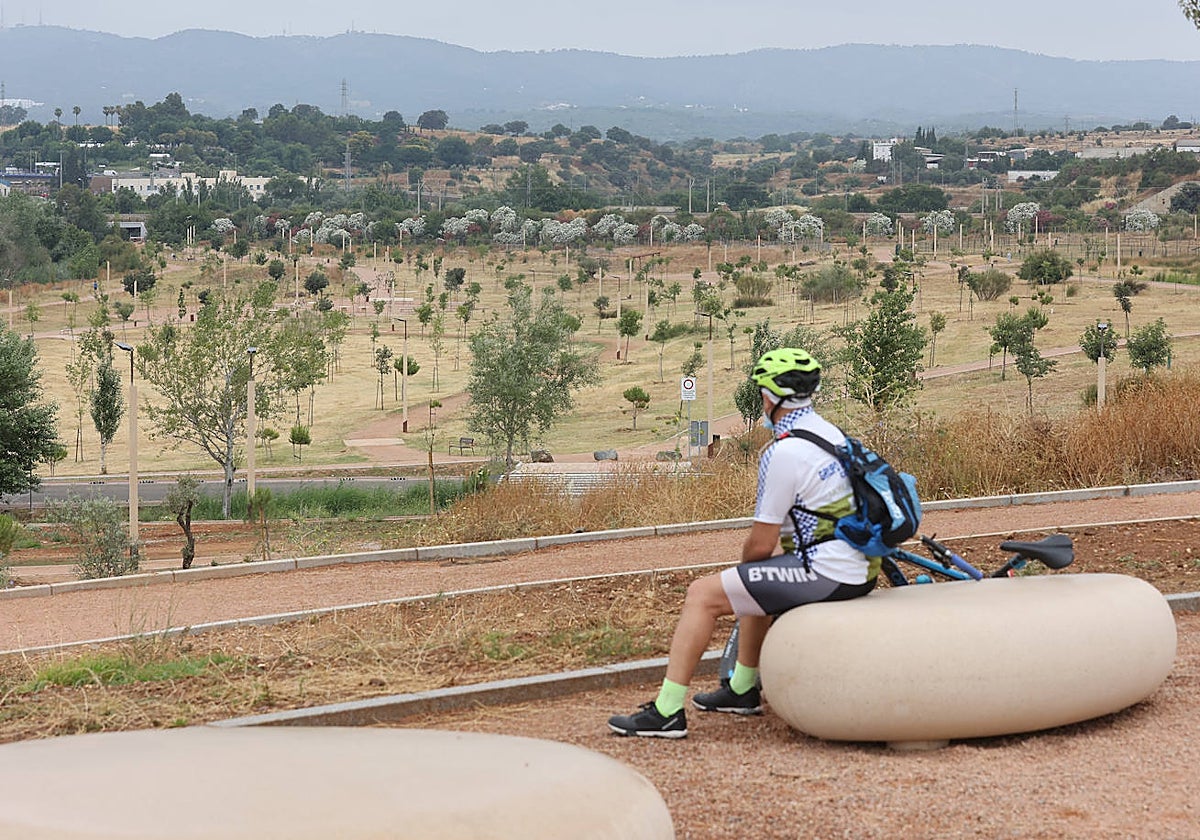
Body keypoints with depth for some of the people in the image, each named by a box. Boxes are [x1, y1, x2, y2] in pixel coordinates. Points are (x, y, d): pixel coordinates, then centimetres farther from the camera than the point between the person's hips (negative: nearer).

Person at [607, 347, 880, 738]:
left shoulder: (783, 453, -17)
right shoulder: (830, 432, 11)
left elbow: (761, 544, -13)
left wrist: (745, 557, 9)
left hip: (825, 574, -10)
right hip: (860, 570, 10)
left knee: (702, 594, -5)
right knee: (755, 579, 33)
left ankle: (667, 712, -5)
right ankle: (742, 690, 41)